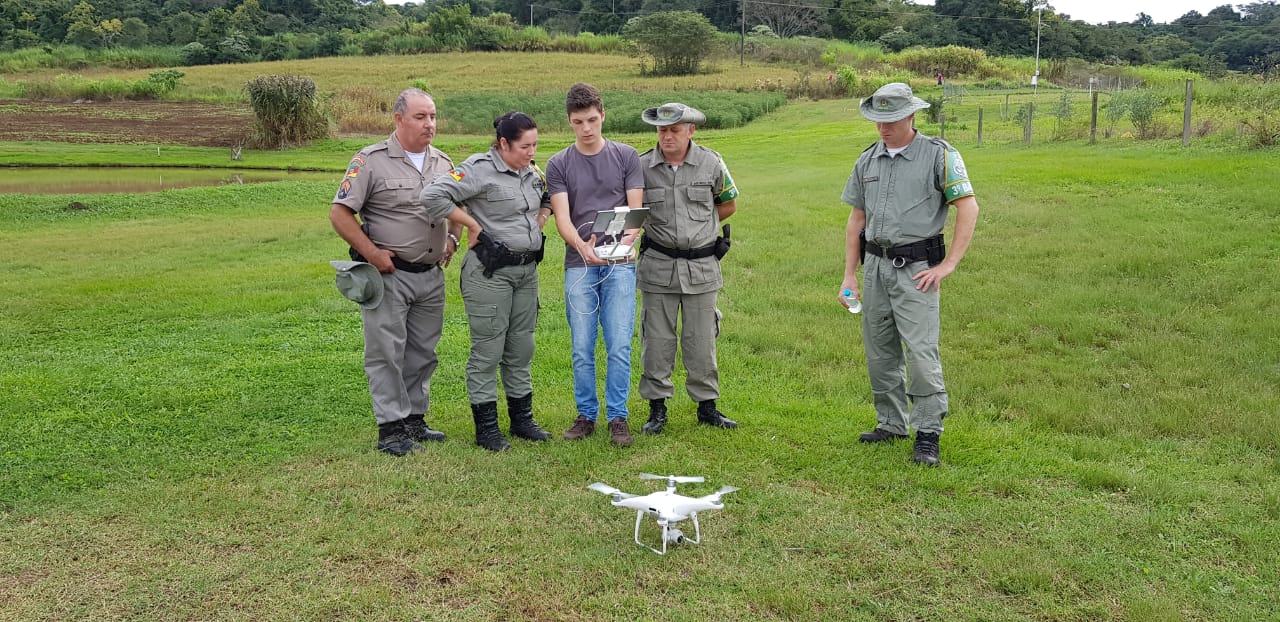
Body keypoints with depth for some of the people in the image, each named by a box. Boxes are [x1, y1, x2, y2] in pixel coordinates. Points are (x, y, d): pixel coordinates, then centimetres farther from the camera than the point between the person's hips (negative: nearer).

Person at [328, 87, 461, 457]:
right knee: (386, 352, -2)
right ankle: (391, 428, 5)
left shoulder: (443, 163, 10)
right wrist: (373, 253, -15)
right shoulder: (371, 161, -8)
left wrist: (452, 239, 8)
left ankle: (415, 420, 24)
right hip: (388, 274, -6)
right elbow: (340, 213, -9)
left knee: (423, 353, 12)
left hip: (431, 275, 6)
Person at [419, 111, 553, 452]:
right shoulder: (480, 169, -14)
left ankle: (522, 418, 27)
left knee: (521, 348, 15)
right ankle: (486, 427, 8)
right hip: (490, 271, -8)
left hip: (527, 269, 8)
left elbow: (548, 199, 31)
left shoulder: (532, 173, 10)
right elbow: (433, 196, -24)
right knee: (488, 350, -1)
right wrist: (472, 224, -17)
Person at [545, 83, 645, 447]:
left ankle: (617, 417, 9)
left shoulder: (626, 157, 6)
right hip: (579, 266, 1)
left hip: (620, 264, 0)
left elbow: (635, 209, 1)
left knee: (619, 346, -3)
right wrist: (581, 245, -26)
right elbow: (562, 217, -5)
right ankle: (586, 415, 18)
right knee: (582, 349, 4)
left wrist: (627, 239, -21)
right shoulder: (558, 165, 5)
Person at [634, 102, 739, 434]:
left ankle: (707, 406, 19)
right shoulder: (642, 166, -3)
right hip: (657, 266, 0)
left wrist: (698, 225, 7)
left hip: (701, 266, 0)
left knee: (701, 341, 7)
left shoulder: (711, 163, -1)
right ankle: (657, 408, 16)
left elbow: (729, 204, 14)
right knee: (657, 339, 4)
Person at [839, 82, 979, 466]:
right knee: (879, 352, 10)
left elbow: (968, 208, -9)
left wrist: (948, 265, -14)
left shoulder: (939, 155, -5)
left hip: (915, 267, -6)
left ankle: (928, 434, -1)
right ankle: (891, 424, 24)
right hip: (875, 265, 6)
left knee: (921, 352, -11)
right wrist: (849, 274, 11)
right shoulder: (868, 161, 11)